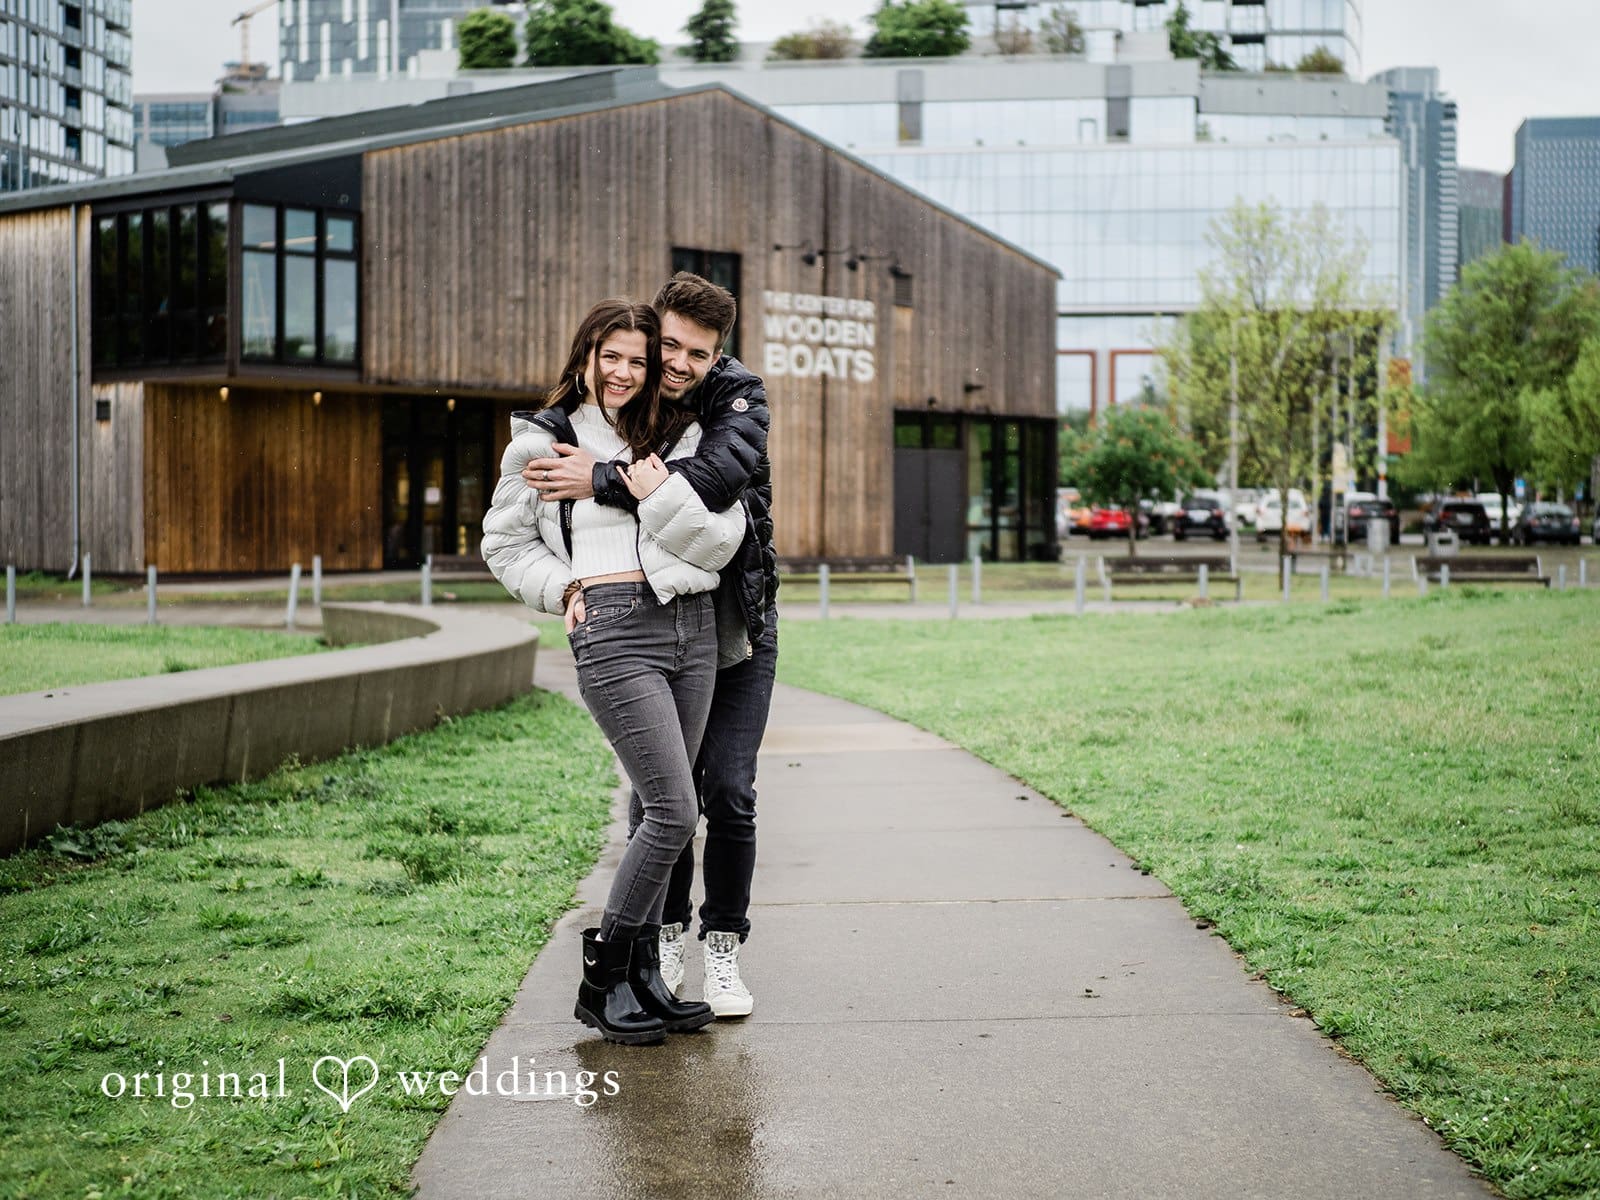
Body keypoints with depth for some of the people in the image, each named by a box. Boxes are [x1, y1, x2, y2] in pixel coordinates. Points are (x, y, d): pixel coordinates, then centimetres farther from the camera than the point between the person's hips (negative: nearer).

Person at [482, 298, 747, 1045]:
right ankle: (603, 981, 1)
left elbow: (723, 540, 6)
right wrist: (562, 588, -3)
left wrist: (662, 496, -7)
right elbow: (504, 544, 12)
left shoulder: (679, 437, 14)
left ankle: (643, 976, 17)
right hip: (615, 630, -5)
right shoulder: (542, 441, 6)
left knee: (661, 809, 7)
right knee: (673, 813, -12)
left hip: (692, 626, 5)